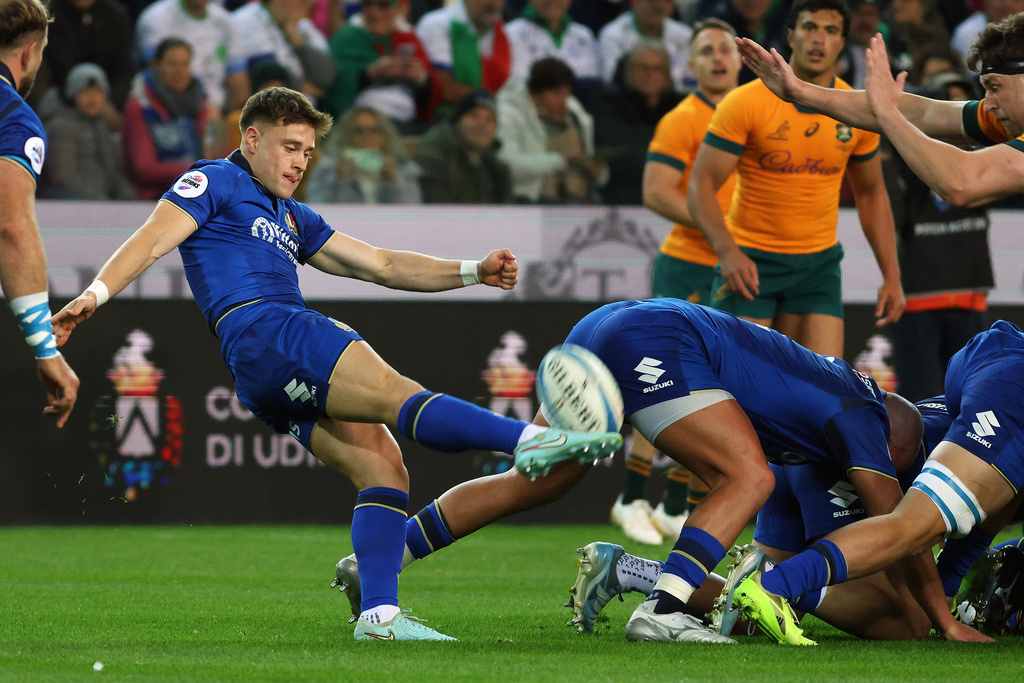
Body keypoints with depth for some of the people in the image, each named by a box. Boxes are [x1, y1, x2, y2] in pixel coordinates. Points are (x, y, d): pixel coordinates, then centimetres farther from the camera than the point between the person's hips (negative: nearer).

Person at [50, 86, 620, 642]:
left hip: (291, 384, 9)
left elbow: (381, 266, 31)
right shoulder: (216, 184, 11)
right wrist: (95, 294, -20)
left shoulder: (292, 218, 34)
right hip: (260, 332, -9)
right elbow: (153, 241, -2)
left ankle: (379, 613, -15)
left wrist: (475, 272, 20)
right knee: (397, 393, -25)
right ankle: (530, 440, -42)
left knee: (383, 467, -6)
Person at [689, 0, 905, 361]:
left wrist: (891, 275, 9)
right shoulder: (745, 103, -11)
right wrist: (727, 250, -28)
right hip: (749, 261, -3)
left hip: (819, 263, 3)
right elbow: (701, 183, -12)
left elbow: (871, 195, 14)